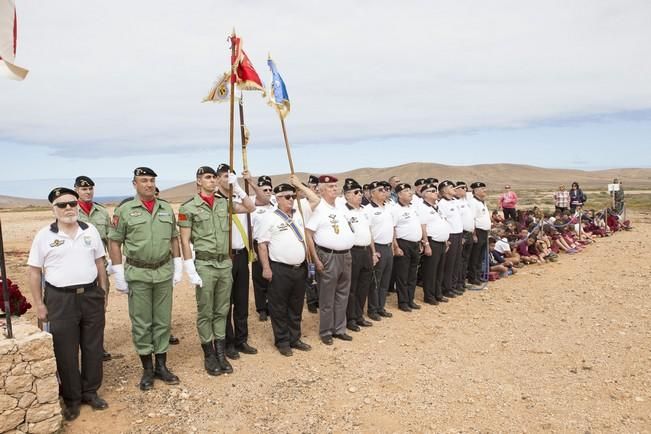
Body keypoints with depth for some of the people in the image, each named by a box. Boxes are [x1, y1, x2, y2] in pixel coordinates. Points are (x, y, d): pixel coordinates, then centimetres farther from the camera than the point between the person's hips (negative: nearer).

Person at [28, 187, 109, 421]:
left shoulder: (90, 231, 3)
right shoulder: (44, 236, -4)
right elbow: (35, 272, -1)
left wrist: (103, 291, 7)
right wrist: (39, 304, -3)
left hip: (91, 296, 3)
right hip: (60, 300, -2)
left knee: (93, 346, 10)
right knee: (65, 351, 6)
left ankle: (90, 392, 26)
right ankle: (71, 398, 21)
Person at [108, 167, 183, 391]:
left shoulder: (167, 209, 7)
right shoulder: (124, 210, -3)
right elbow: (114, 242, -2)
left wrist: (178, 266, 8)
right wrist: (119, 275, -6)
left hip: (164, 272, 3)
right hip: (137, 274, -3)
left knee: (163, 321, 10)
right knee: (141, 323, 6)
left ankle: (162, 366, 23)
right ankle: (147, 369, 19)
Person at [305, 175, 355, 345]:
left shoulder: (340, 207, 13)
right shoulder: (318, 208, -9)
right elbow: (308, 234, -13)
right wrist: (316, 259, -16)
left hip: (345, 256, 7)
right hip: (328, 257, -7)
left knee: (342, 295, 14)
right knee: (327, 297, 3)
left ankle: (339, 329, 26)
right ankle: (326, 331, 16)